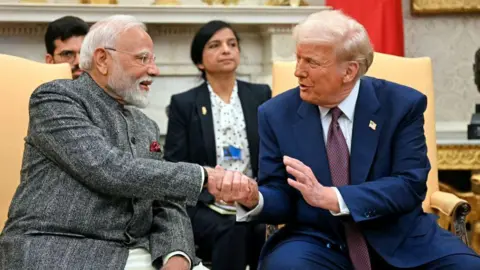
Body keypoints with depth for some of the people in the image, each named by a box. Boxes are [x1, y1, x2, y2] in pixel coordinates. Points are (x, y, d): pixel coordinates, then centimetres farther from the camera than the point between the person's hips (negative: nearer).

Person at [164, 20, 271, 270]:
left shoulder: (260, 95, 12)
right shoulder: (183, 103, 5)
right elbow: (174, 166, 1)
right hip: (205, 205, -1)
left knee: (269, 233, -31)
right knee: (231, 232, -34)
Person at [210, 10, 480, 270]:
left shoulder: (403, 104, -6)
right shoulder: (277, 114, -2)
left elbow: (410, 186, -14)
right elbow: (280, 195, 0)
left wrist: (329, 197, -27)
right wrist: (253, 198, -26)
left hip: (399, 239, 1)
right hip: (318, 242, 0)